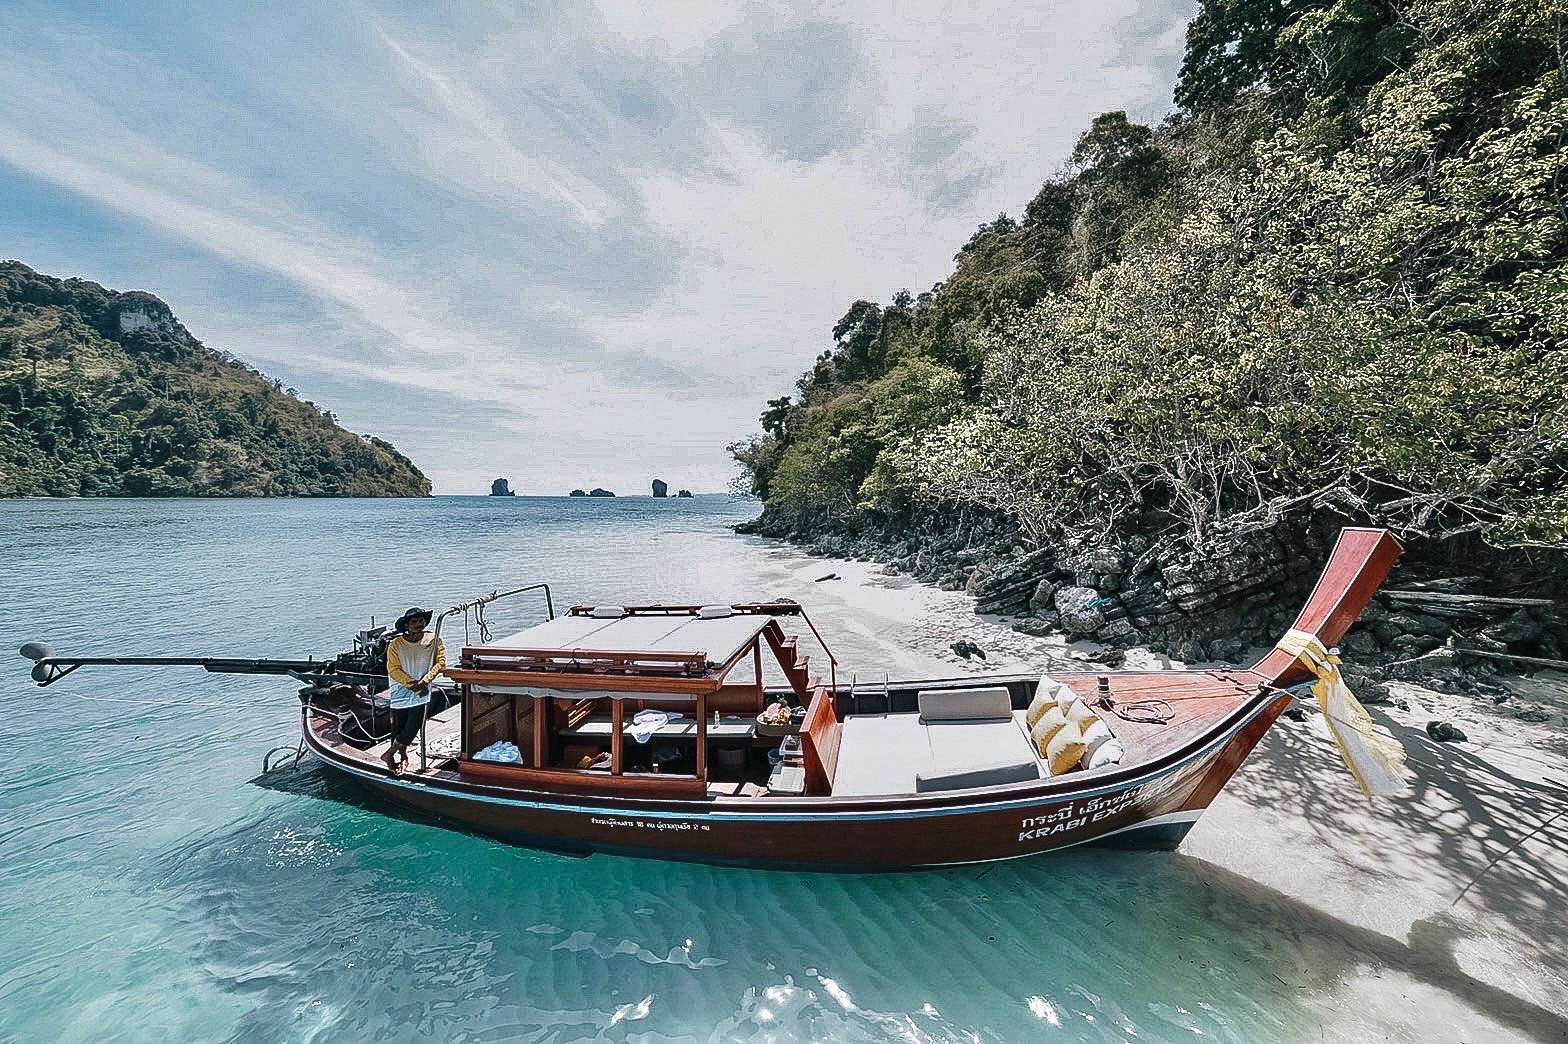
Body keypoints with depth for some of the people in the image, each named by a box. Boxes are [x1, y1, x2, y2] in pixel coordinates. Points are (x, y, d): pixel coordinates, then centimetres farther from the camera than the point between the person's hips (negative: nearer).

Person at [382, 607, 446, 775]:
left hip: (421, 693, 0)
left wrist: (424, 681, -17)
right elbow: (394, 670, -8)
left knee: (413, 726, -5)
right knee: (398, 727, 4)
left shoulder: (433, 640, -2)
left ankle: (389, 755, 17)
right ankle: (402, 755, 27)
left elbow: (441, 662, -6)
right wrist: (413, 684, -17)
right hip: (400, 691, 0)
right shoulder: (395, 644, -5)